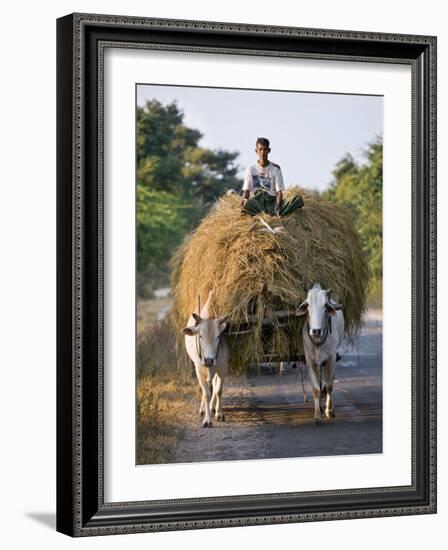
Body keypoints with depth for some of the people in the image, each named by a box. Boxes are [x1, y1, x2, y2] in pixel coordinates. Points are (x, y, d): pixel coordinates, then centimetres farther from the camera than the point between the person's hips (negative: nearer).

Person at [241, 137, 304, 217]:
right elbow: (246, 190, 4)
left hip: (273, 201, 2)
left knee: (299, 199, -25)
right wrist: (244, 199, -20)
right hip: (257, 203, -2)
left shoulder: (275, 168, 7)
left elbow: (279, 192, 1)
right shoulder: (251, 168, 7)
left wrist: (277, 206, -19)